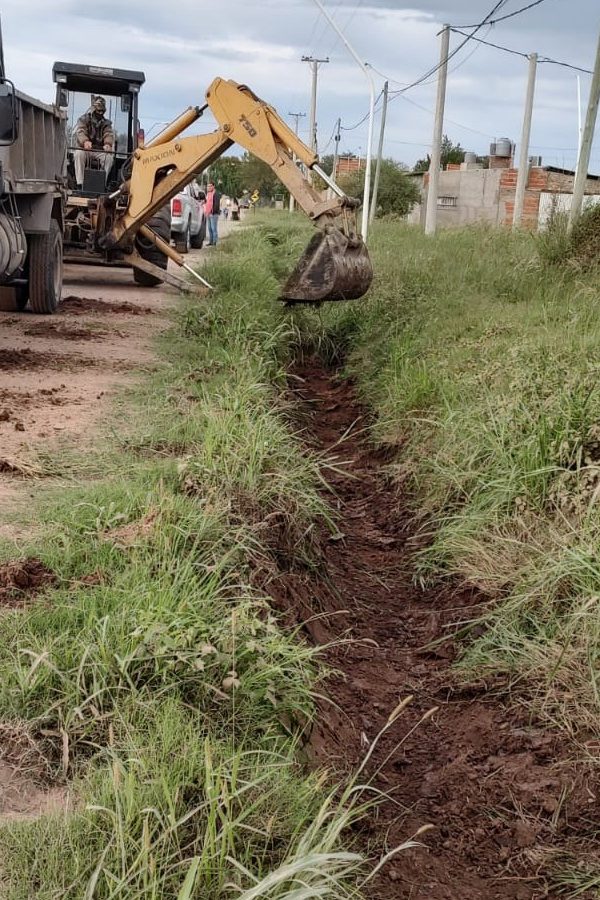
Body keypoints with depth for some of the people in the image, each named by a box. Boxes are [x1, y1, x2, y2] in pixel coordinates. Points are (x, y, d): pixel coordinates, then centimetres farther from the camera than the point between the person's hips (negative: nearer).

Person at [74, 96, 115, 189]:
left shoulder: (106, 123, 13)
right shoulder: (83, 119, 5)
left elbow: (109, 134, -8)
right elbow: (79, 131, -15)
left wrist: (108, 143, -35)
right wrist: (85, 141, -41)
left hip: (100, 151, 2)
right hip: (85, 149, -2)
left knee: (109, 157, -30)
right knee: (79, 153, -35)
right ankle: (80, 184, -37)